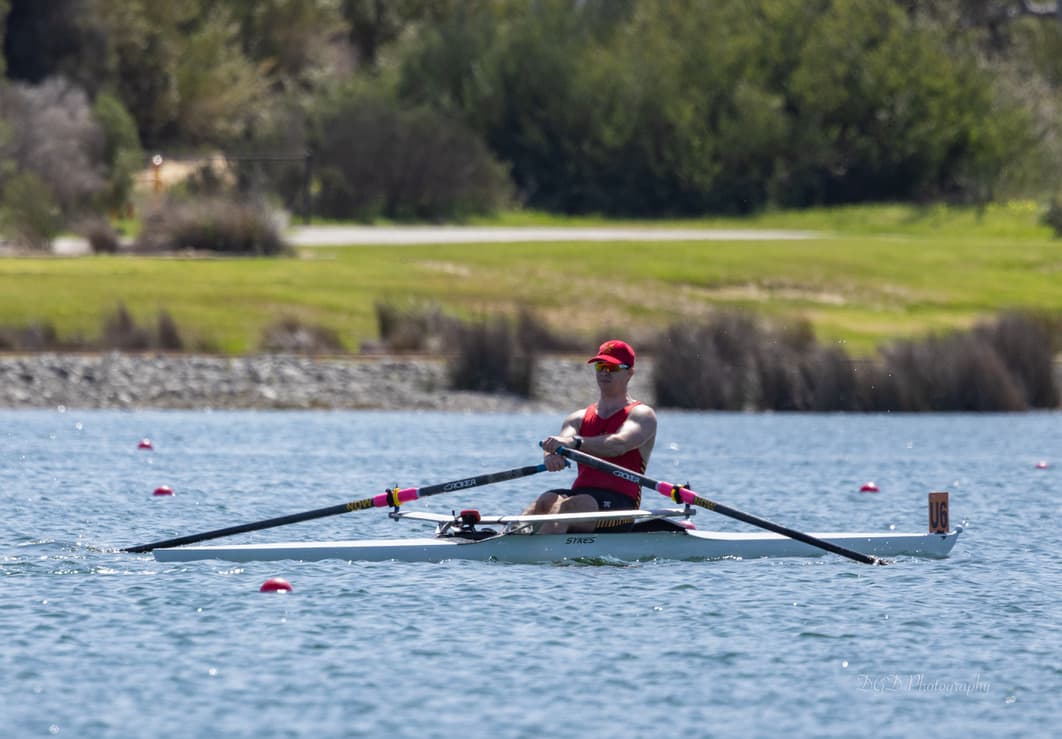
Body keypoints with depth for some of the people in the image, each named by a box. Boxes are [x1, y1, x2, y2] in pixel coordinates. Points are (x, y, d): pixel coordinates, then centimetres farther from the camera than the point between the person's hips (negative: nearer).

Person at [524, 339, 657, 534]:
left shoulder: (642, 414, 6)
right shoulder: (579, 418, 23)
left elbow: (620, 444, -17)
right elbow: (559, 444, 1)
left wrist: (575, 442, -34)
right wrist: (552, 455, -27)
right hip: (580, 493, 5)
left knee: (573, 505, -35)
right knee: (547, 500, -29)